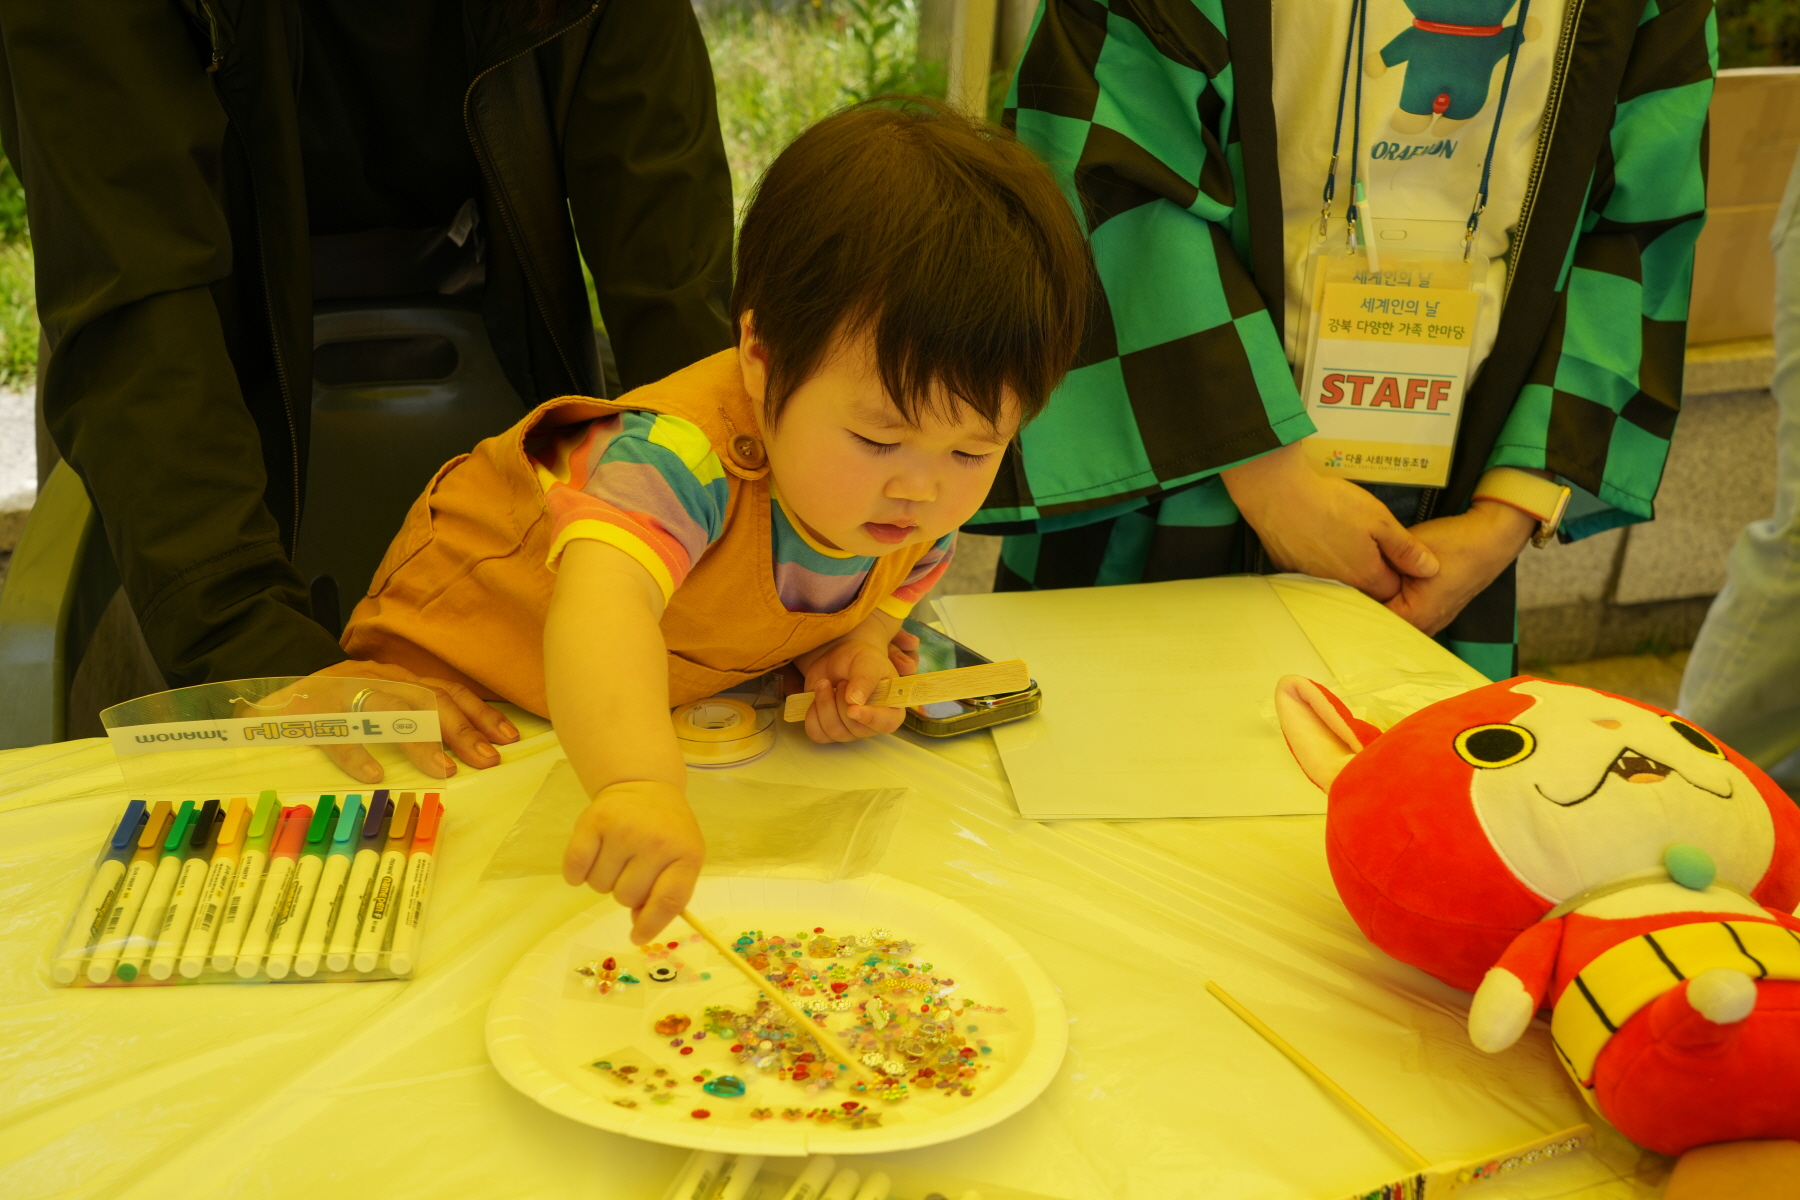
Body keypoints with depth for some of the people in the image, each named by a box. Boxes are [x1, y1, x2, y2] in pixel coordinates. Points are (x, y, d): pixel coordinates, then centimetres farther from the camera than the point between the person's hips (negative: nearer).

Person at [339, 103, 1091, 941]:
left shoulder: (928, 504, -21)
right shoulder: (684, 459, -45)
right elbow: (605, 600, -64)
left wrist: (853, 648, -20)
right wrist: (639, 783, -81)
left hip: (683, 699, 5)